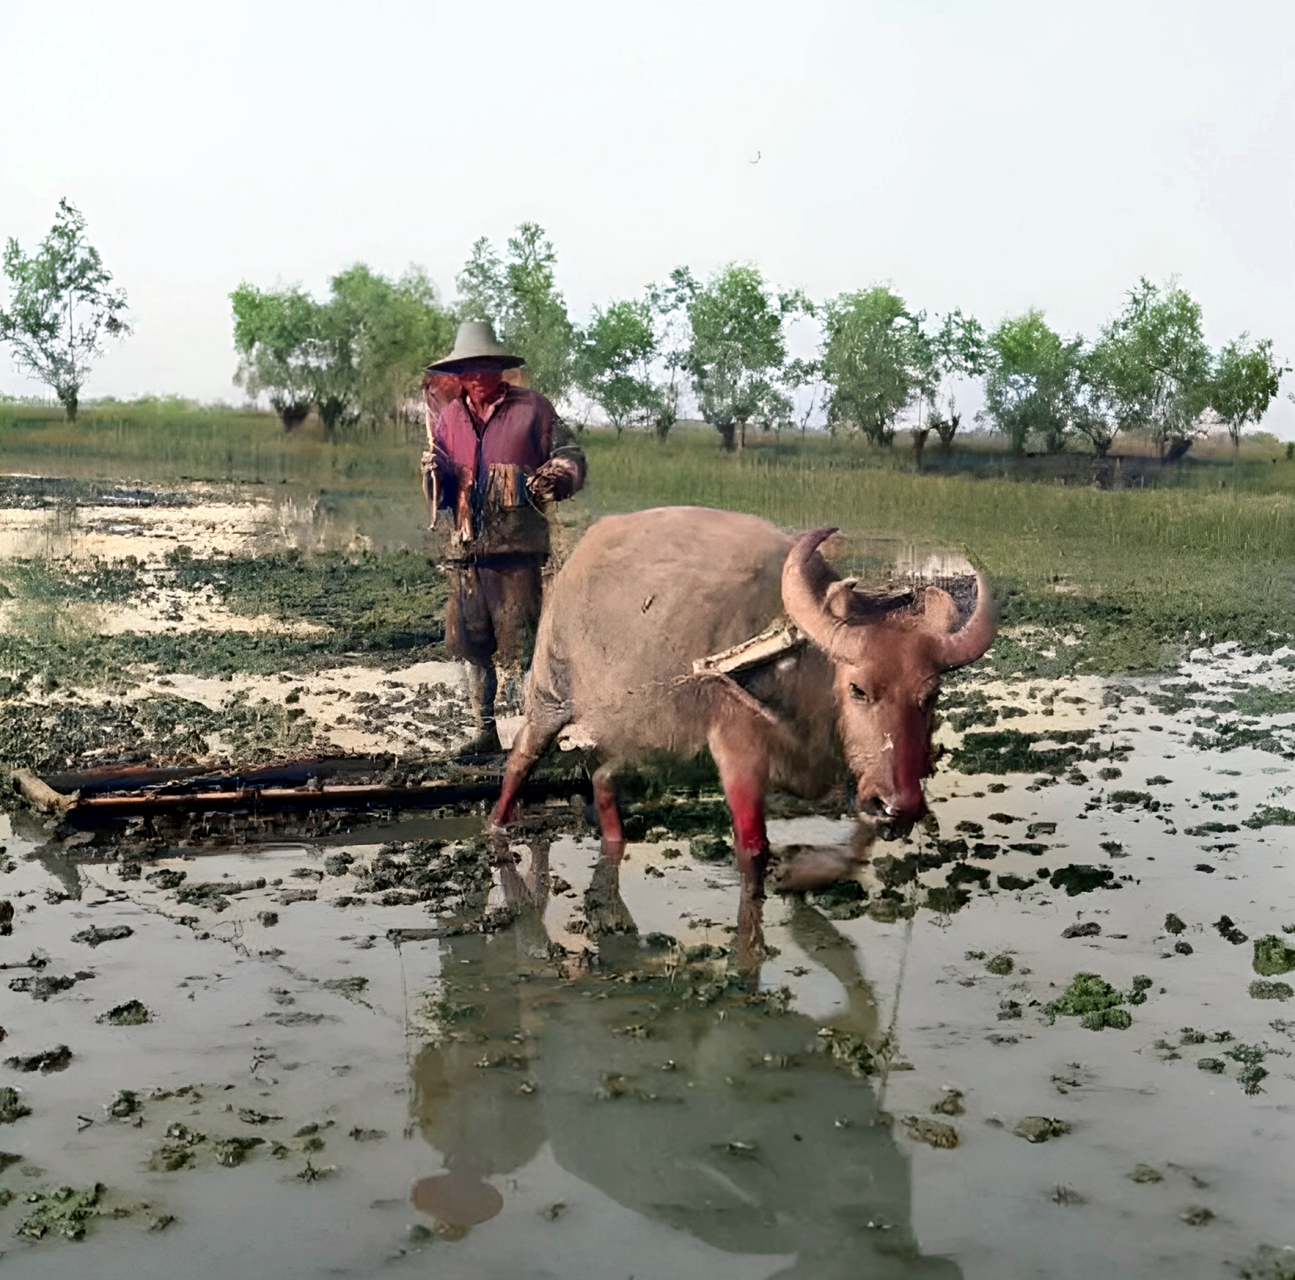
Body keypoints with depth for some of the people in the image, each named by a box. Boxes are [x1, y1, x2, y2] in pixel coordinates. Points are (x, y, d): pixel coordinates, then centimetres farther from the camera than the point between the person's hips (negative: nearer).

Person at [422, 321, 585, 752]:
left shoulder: (531, 408, 1)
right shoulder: (449, 416, 14)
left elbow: (570, 456, 2)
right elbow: (440, 491, 18)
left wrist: (554, 478, -18)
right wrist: (435, 475, -4)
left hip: (516, 547, -5)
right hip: (464, 549, 5)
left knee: (524, 643, -6)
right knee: (471, 644, 9)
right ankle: (485, 731, 20)